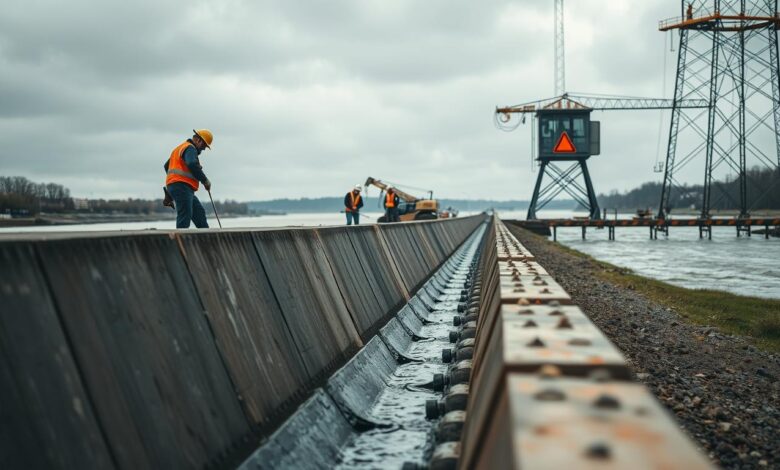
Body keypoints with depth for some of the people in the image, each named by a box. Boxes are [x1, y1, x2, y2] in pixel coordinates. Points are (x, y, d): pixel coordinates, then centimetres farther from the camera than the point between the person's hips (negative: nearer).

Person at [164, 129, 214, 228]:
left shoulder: (180, 148, 26)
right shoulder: (190, 148, -6)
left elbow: (167, 165, 33)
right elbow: (193, 165, -25)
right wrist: (205, 180, -18)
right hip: (182, 186, -10)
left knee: (199, 212, 11)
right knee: (185, 215, -15)